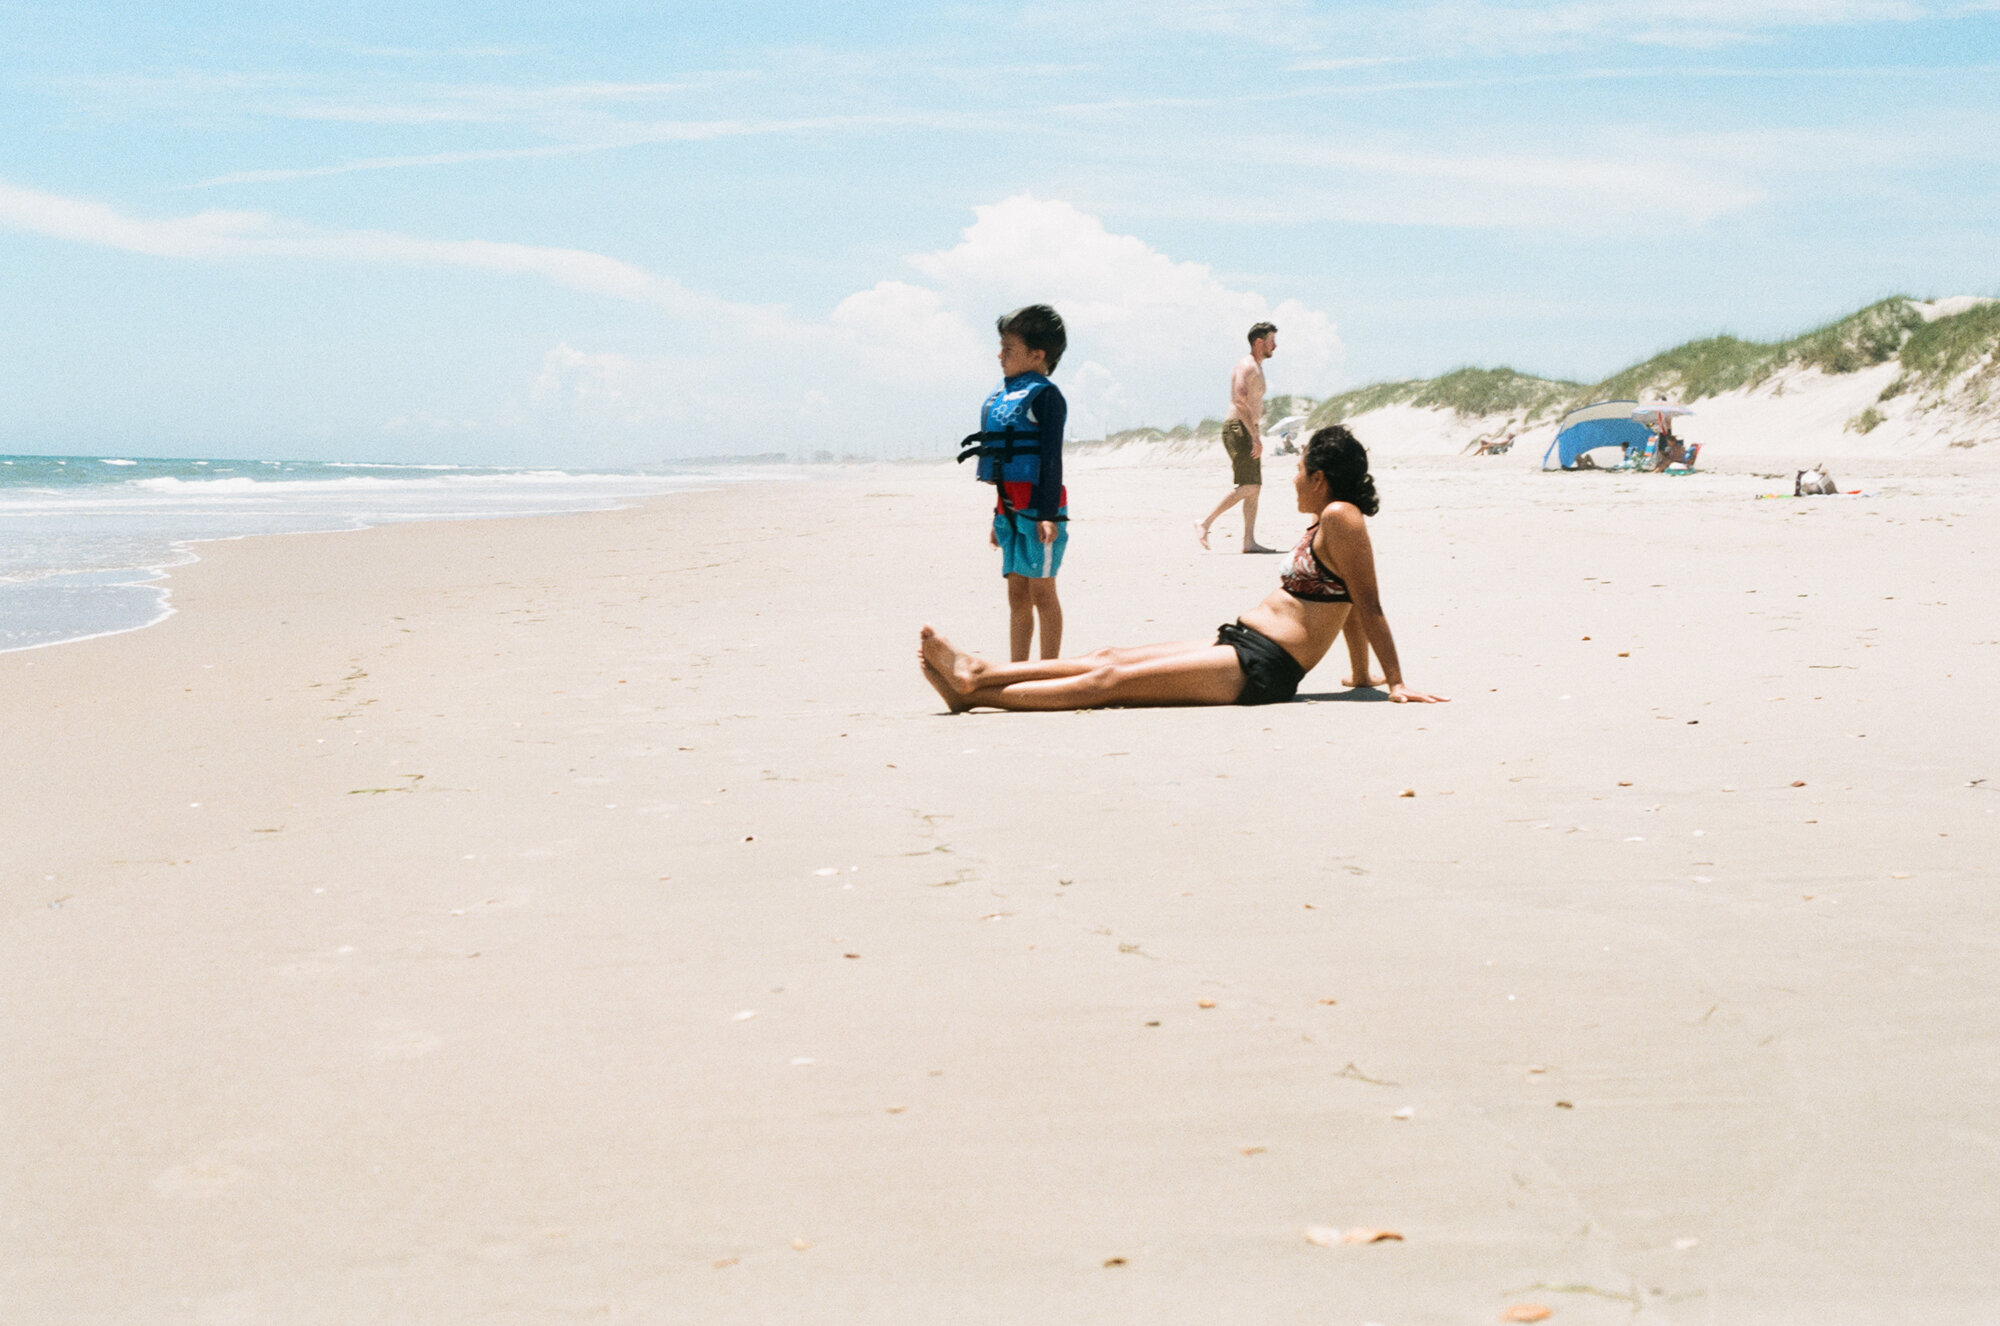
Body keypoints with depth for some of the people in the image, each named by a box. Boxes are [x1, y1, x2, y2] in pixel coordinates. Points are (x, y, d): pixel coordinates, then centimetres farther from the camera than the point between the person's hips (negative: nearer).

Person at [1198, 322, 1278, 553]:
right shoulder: (1246, 367, -12)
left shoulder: (1256, 368, 21)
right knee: (1248, 486, -14)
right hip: (1239, 430, -10)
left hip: (1248, 432, 10)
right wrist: (1256, 437, -25)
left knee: (1255, 487, 6)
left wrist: (1256, 436, 22)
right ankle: (1205, 524, -12)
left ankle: (1249, 541, 3)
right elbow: (1240, 402, -22)